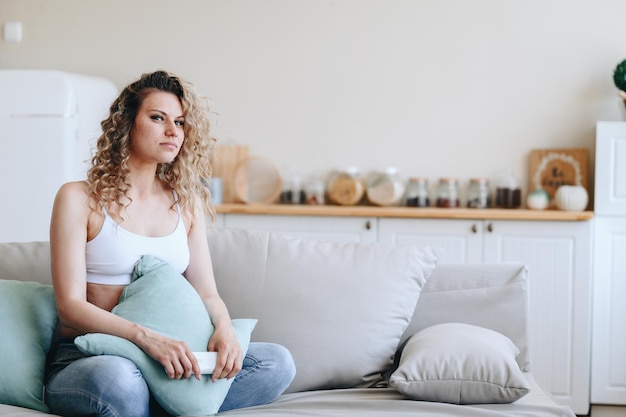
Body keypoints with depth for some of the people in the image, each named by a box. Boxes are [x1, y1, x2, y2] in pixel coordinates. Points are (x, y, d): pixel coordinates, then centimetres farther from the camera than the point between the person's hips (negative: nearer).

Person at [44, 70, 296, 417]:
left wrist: (224, 329, -15)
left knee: (277, 362, -17)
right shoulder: (79, 199, -1)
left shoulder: (186, 203, 14)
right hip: (87, 358, -5)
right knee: (114, 376, -41)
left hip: (168, 359, 5)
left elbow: (207, 293, 10)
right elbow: (70, 306, -9)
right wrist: (146, 337, -25)